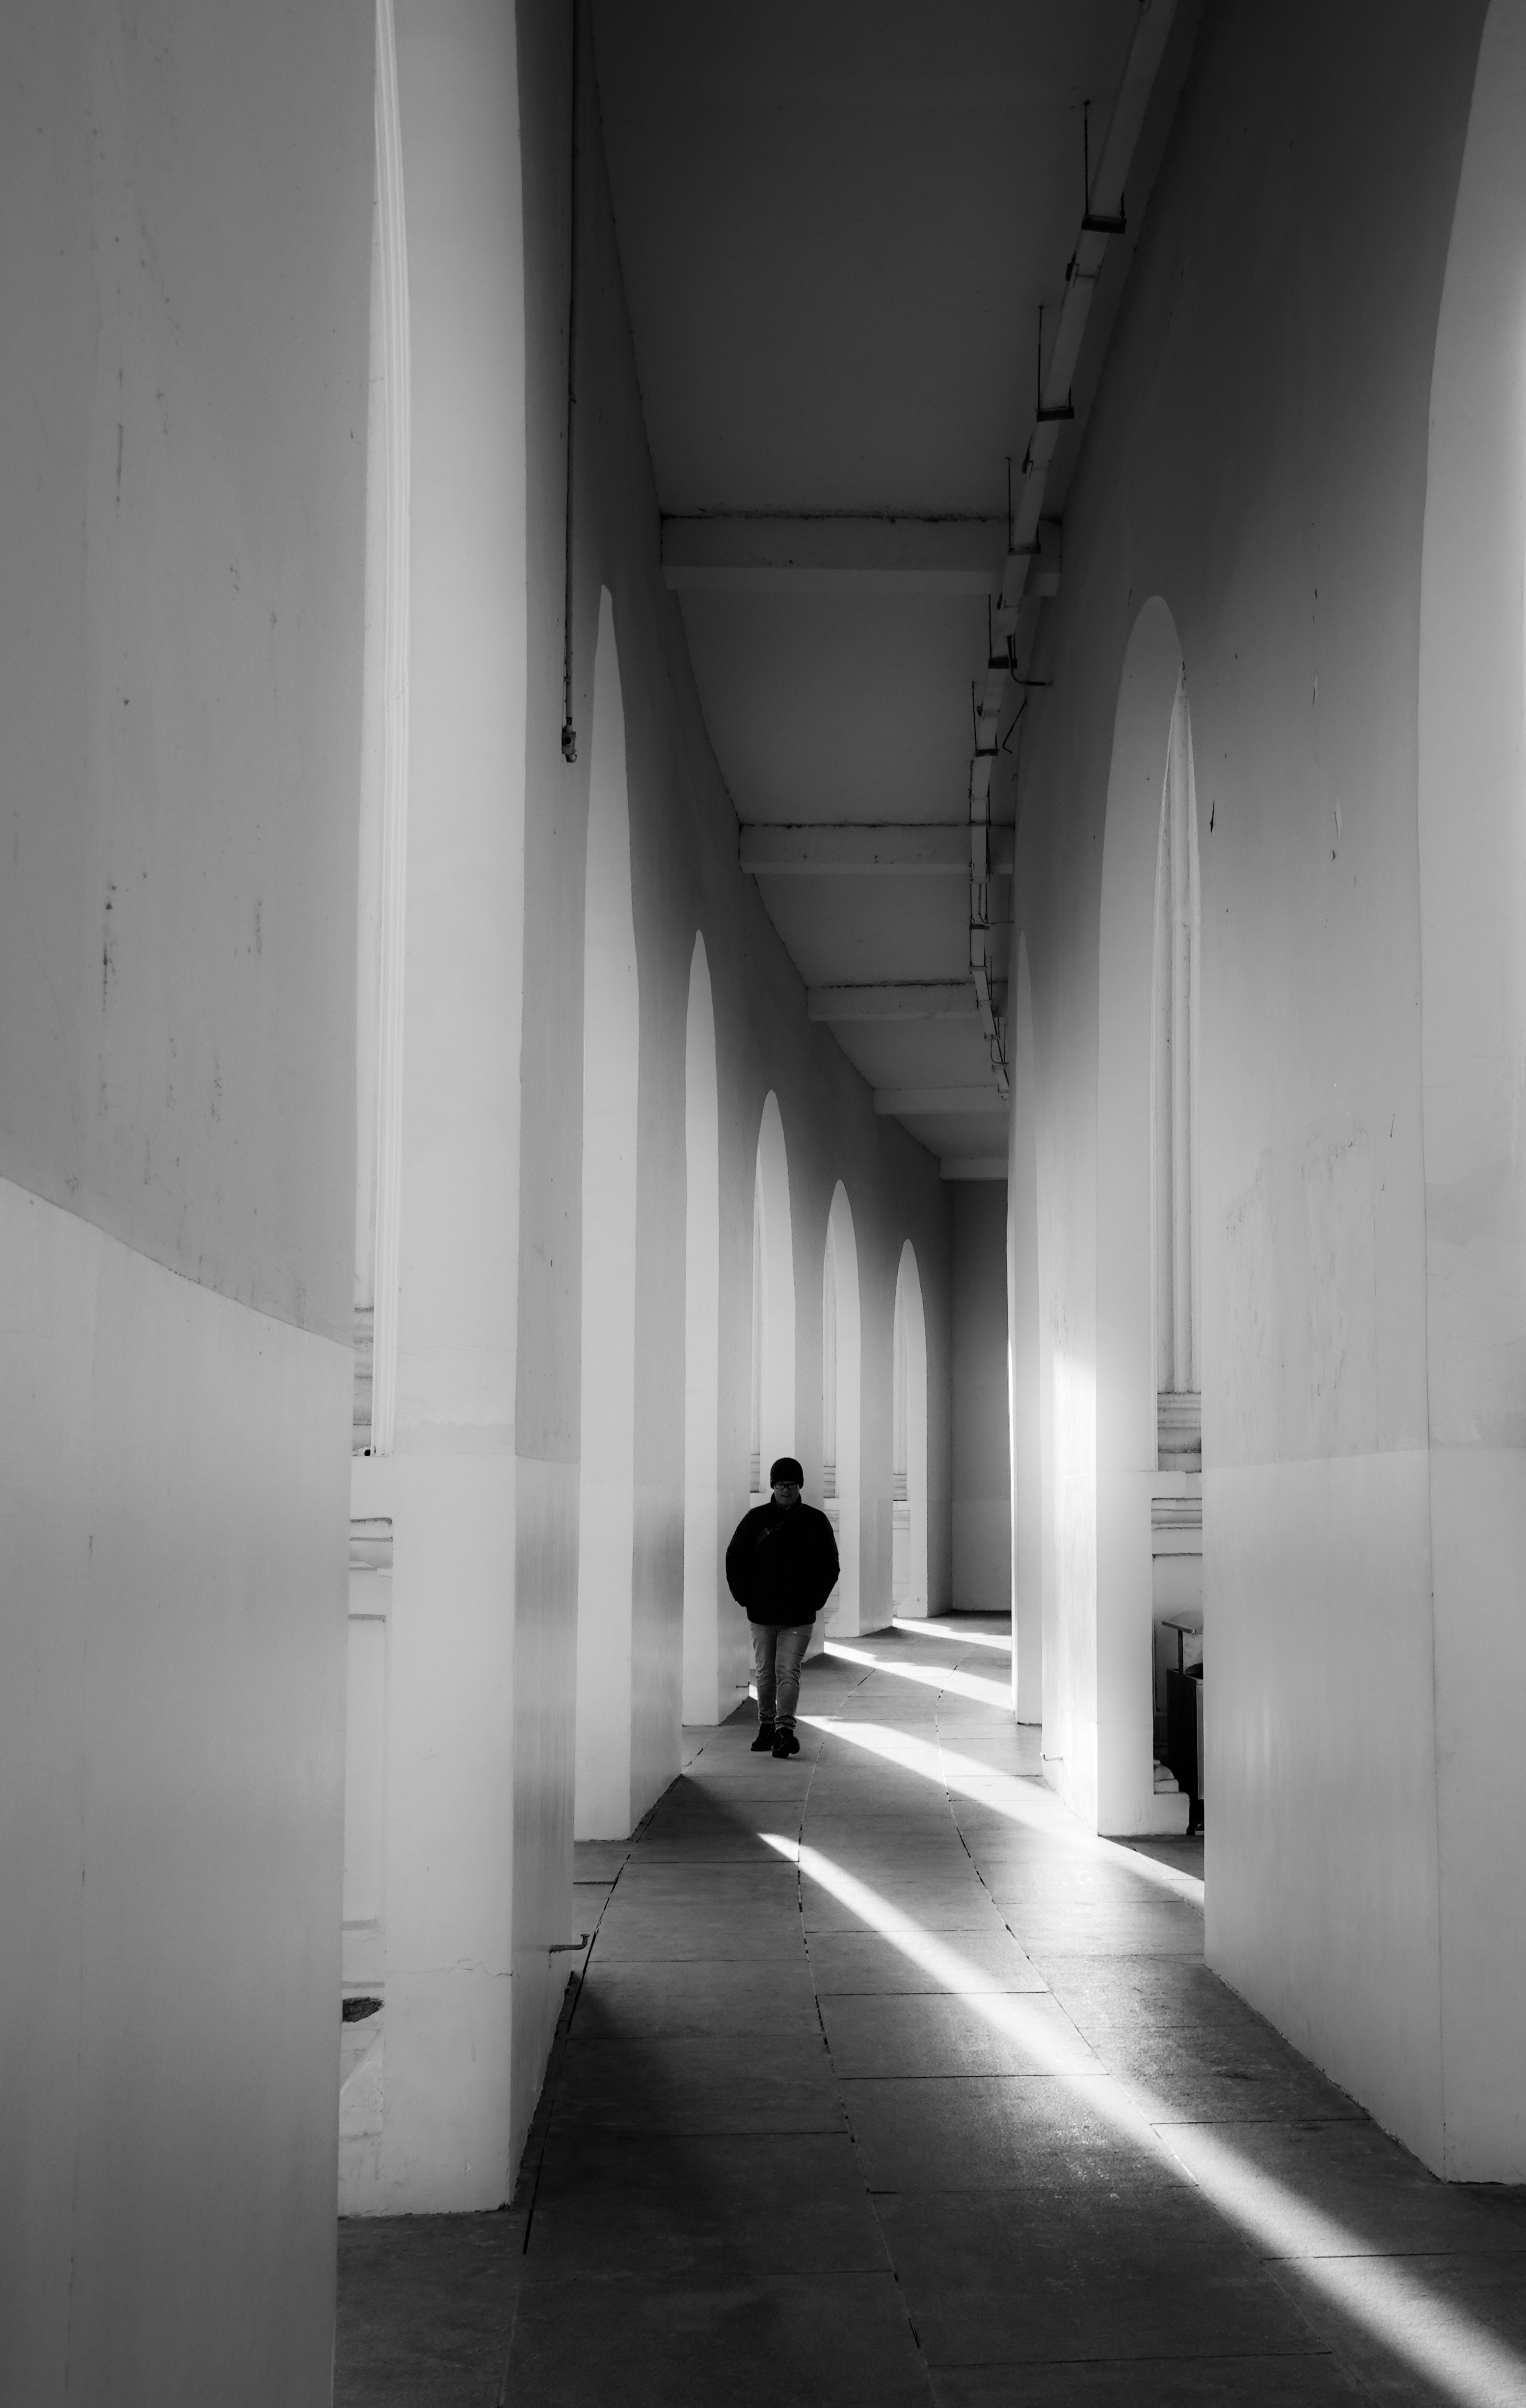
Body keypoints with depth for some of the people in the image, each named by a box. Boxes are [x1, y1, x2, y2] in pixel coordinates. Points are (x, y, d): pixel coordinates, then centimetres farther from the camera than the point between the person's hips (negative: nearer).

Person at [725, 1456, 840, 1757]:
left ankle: (785, 1729, -16)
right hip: (762, 1613, 2)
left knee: (788, 1672, -10)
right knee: (765, 1673, 10)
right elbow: (734, 1559, 8)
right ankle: (767, 1726, 22)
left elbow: (830, 1565, 9)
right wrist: (745, 1598, 0)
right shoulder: (756, 1519, 4)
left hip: (799, 1616, -2)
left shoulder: (815, 1522, 4)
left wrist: (815, 1601, -1)